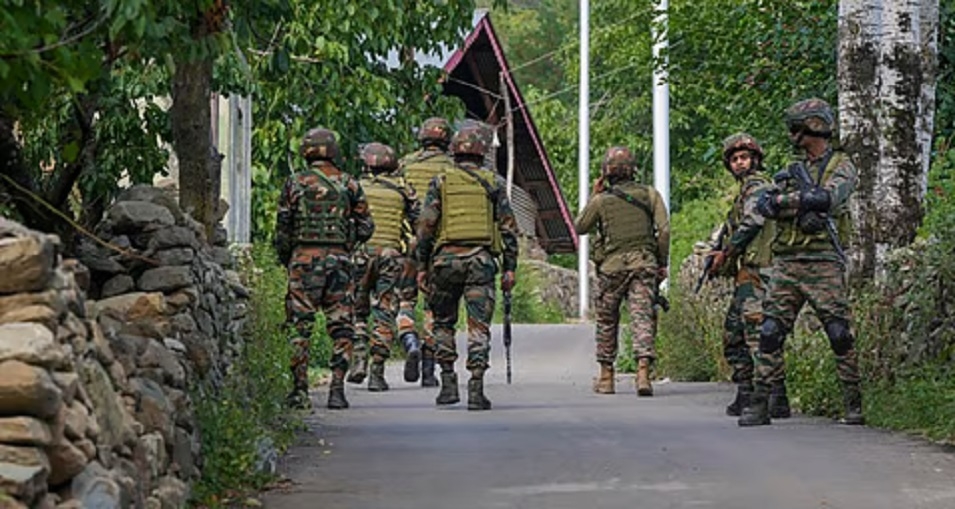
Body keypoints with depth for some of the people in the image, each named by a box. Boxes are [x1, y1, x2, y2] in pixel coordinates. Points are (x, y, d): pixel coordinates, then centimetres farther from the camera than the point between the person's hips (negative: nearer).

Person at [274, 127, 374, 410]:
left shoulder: (294, 184, 2)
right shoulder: (349, 184, 5)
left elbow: (282, 229, 2)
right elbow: (365, 228, 6)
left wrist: (286, 260, 16)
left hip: (304, 259, -1)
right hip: (339, 259, 1)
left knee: (300, 327, 4)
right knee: (341, 328, 5)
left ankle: (300, 390, 2)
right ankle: (337, 389, -1)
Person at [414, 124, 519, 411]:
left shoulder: (441, 182, 7)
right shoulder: (493, 184, 9)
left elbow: (425, 225, 1)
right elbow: (508, 228, 5)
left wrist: (422, 266, 6)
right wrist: (509, 268, 8)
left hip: (446, 257, 0)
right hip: (481, 258, 0)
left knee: (443, 322, 15)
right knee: (479, 326, -2)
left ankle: (448, 382, 9)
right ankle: (476, 389, -9)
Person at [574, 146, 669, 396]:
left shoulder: (601, 200, -1)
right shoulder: (650, 194, 3)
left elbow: (579, 228, 12)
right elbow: (664, 230, -2)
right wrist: (662, 263, 6)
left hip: (612, 266, 0)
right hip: (644, 264, 0)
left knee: (607, 322, 13)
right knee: (642, 318, -5)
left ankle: (606, 377, 19)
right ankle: (643, 372, -22)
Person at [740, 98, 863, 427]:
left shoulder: (840, 166, 3)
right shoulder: (792, 171, 19)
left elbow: (829, 197, -17)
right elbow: (764, 205, 4)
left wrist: (786, 199, -9)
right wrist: (803, 199, -12)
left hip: (824, 263, -5)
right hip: (786, 262, 5)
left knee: (840, 334, -5)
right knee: (770, 333, -2)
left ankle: (854, 403, 2)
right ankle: (759, 403, 0)